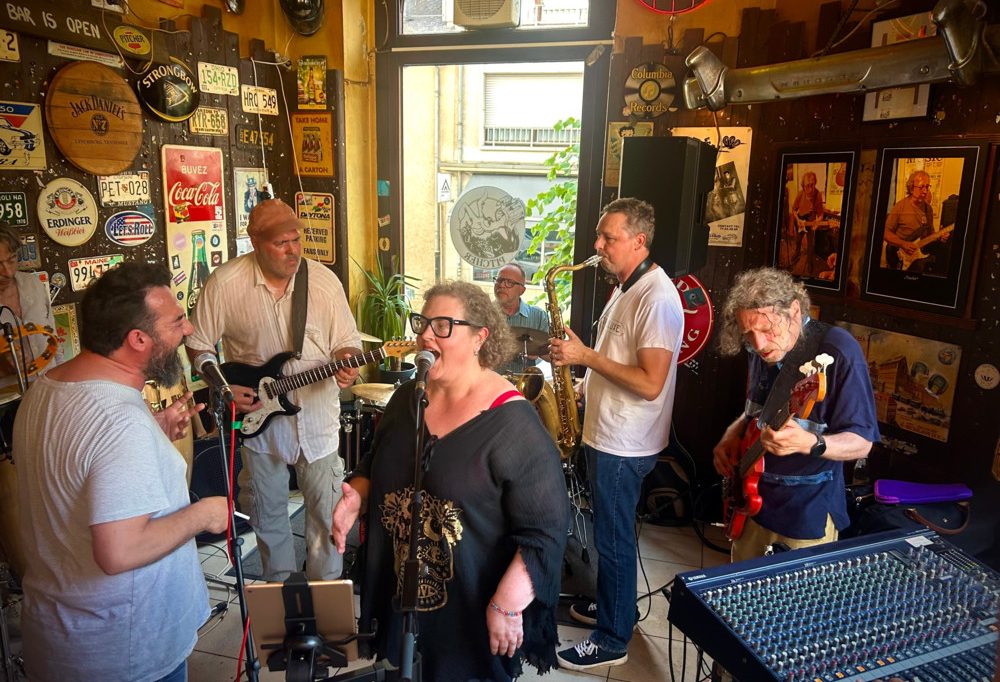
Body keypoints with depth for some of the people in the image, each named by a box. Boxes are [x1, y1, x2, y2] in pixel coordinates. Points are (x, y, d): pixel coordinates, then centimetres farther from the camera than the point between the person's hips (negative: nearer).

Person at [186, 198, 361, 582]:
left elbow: (346, 342, -1)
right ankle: (279, 586, 39)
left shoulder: (324, 280, -8)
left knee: (326, 511, 10)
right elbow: (198, 345, -1)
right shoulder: (225, 283, -11)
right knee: (268, 512, 16)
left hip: (317, 417, 1)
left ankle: (325, 589, 32)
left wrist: (345, 366, -22)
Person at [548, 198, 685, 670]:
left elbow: (650, 383, -27)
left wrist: (586, 356, -23)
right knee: (609, 532, 22)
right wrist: (587, 384, 7)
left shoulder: (656, 298, -22)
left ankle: (613, 641, 22)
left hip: (624, 445, -9)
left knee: (613, 539, 4)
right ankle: (611, 605, 42)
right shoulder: (625, 288, 10)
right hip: (605, 433, 10)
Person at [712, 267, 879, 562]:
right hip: (753, 500, 7)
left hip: (808, 513, -6)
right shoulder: (763, 349, -1)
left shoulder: (838, 352, -23)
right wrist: (733, 433, -2)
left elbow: (861, 442, -19)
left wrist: (809, 443, -38)